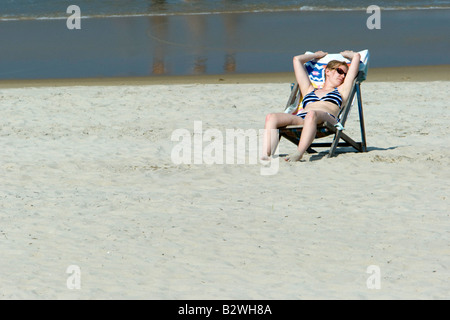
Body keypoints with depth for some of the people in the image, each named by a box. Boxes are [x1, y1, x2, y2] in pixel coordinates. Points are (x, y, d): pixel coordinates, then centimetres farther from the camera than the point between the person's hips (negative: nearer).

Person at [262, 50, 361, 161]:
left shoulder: (342, 90, 33)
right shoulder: (309, 90, 38)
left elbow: (356, 56, 36)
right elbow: (297, 59, 47)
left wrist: (344, 54, 56)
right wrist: (317, 55, 60)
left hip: (325, 118, -3)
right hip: (300, 118, 3)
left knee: (311, 114, -41)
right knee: (271, 117, -26)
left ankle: (299, 153, -58)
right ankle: (266, 155, -48)